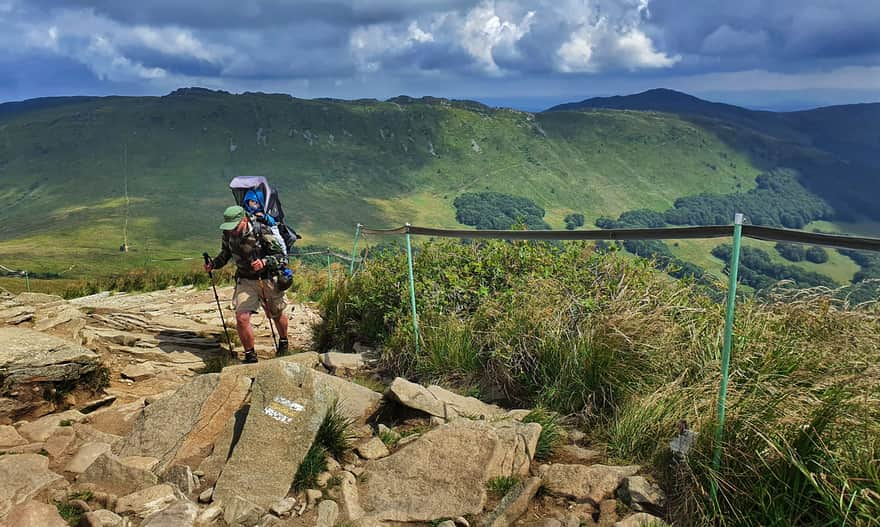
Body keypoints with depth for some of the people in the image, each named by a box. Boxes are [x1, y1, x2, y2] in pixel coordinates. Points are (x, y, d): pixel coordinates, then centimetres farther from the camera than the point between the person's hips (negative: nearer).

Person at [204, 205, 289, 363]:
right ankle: (250, 357, 4)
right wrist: (213, 264, -10)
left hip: (268, 280, -3)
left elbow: (283, 258, -26)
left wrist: (264, 262, -44)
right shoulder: (228, 233, -10)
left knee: (276, 315, 18)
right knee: (241, 318, -14)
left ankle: (283, 343, 48)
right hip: (245, 280, 3)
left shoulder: (261, 232, -26)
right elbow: (225, 253, 10)